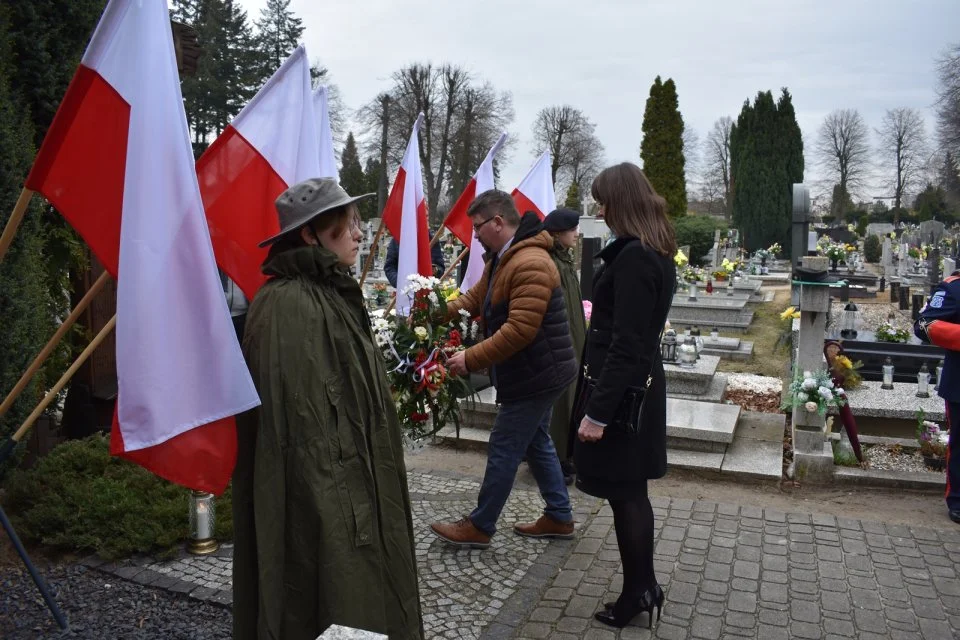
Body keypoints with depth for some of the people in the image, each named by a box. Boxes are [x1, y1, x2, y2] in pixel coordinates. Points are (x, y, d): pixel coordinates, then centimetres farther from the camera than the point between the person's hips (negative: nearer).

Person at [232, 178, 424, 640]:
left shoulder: (331, 293, 9)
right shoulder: (286, 304, -21)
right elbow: (298, 421, -25)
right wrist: (327, 511, -23)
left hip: (352, 487, 10)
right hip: (319, 502, -10)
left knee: (358, 600, 21)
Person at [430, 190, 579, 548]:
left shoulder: (530, 264, -25)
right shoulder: (501, 259, 11)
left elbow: (519, 331, -30)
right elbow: (475, 298, 15)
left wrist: (471, 359, -26)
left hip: (536, 375, -10)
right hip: (536, 372, 10)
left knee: (503, 449, 0)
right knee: (536, 442, 18)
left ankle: (479, 527, 13)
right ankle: (559, 517, 29)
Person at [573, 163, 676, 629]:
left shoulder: (632, 257, -20)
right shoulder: (656, 253, 11)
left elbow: (625, 345, -23)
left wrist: (598, 411, -21)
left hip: (621, 392, -10)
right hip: (640, 386, 10)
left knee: (624, 495, 4)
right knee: (632, 493, 18)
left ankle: (637, 593, 20)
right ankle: (644, 587, 31)